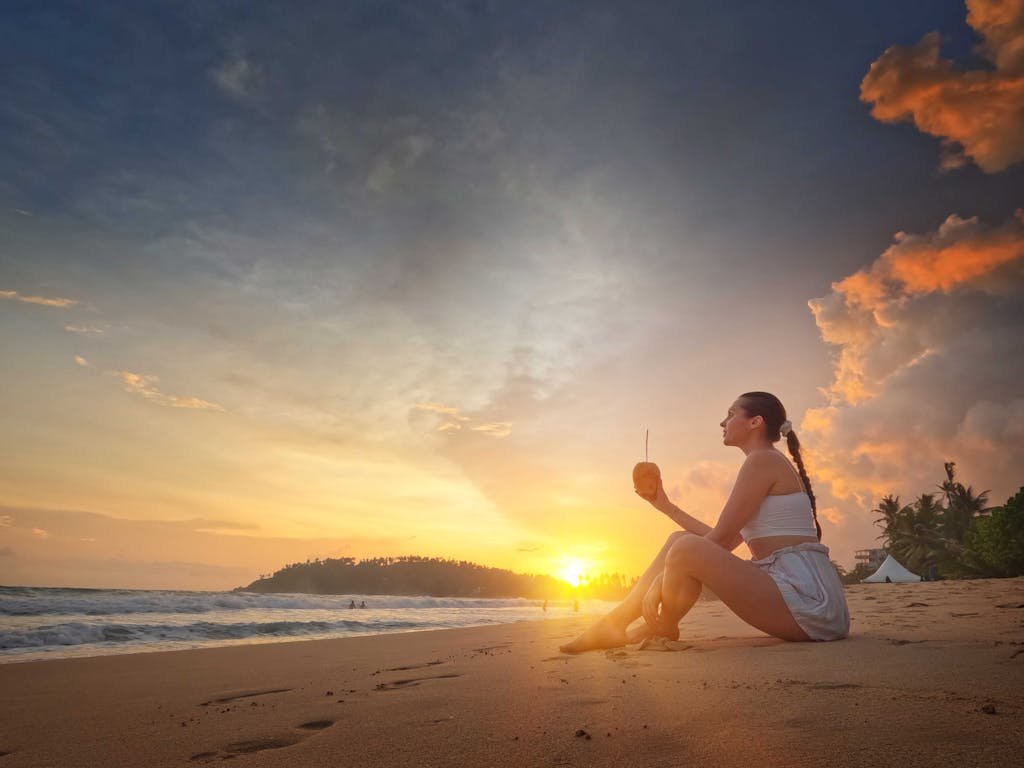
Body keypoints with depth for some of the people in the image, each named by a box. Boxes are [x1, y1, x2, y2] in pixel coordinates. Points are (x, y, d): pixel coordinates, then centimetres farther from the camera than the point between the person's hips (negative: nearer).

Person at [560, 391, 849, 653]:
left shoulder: (763, 460, -8)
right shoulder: (771, 464, 23)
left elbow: (720, 538, -13)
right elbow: (724, 543, 21)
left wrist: (660, 581, -10)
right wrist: (666, 506, 25)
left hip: (805, 597, -10)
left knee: (687, 547, -25)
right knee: (679, 540, 7)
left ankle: (661, 628, 3)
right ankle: (615, 623, 4)